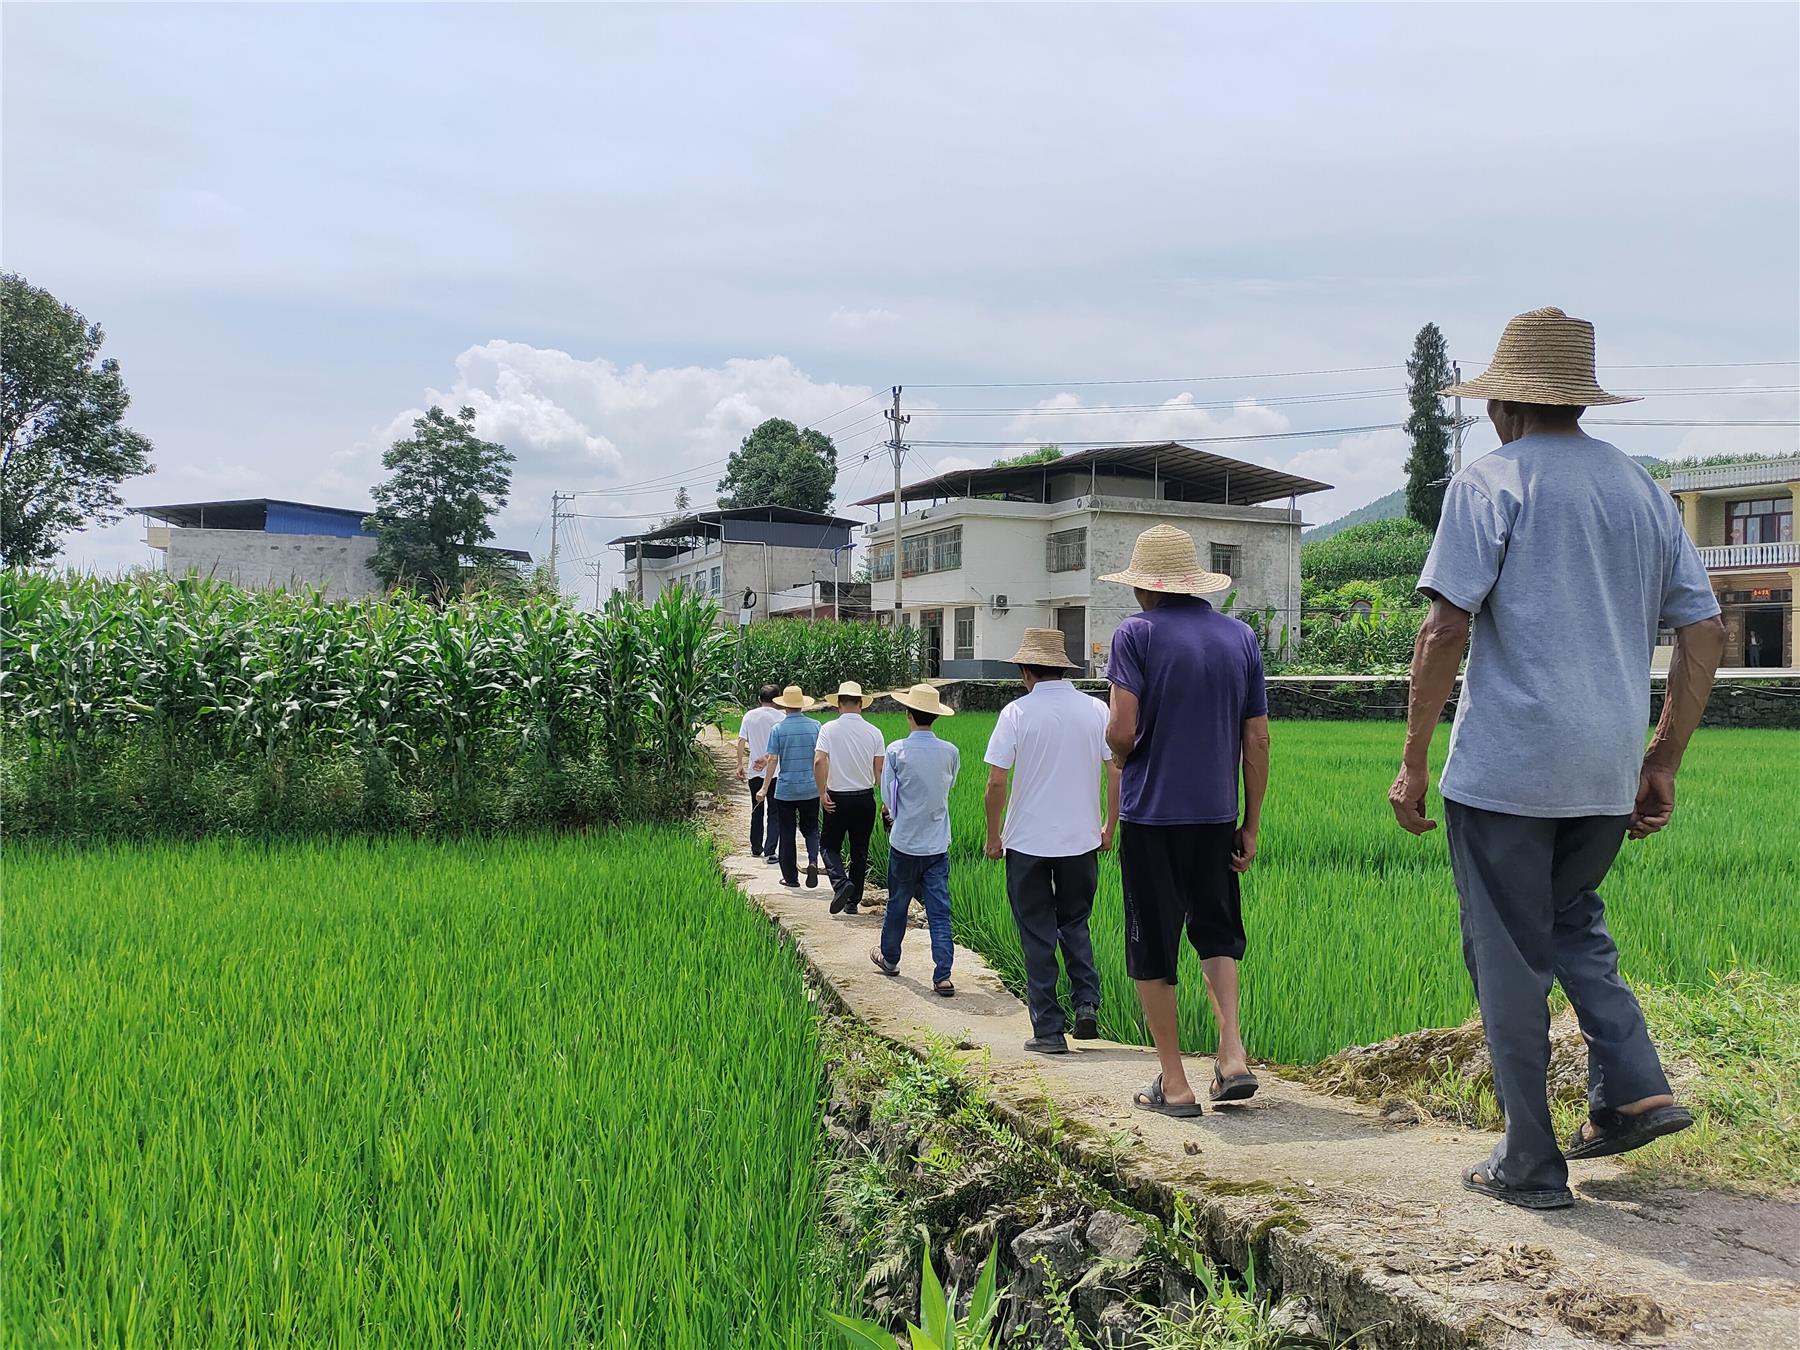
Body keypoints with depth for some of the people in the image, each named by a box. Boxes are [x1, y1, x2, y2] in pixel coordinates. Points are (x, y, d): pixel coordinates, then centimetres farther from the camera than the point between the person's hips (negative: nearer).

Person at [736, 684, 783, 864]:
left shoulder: (749, 716, 3)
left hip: (754, 771, 3)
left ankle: (756, 849, 24)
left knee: (757, 811, 16)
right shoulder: (780, 716, -7)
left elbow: (741, 741, 2)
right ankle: (770, 851, -6)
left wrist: (740, 765, 8)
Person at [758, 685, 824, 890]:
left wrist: (765, 788, -2)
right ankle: (813, 861, -12)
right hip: (811, 789, 2)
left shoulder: (778, 729, -6)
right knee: (810, 830, 14)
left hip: (785, 790, -2)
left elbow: (773, 760, -8)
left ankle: (790, 876, 13)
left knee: (786, 834, 9)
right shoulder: (815, 726, -1)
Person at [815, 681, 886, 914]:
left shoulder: (829, 729, -8)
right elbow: (879, 769, -2)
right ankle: (853, 902, 16)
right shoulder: (873, 732, -1)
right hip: (865, 798, 2)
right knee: (860, 852, 12)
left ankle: (841, 883, -15)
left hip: (837, 798, -2)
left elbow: (819, 762, -18)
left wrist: (822, 793, -10)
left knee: (829, 845, 11)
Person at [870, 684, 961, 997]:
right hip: (938, 844, 2)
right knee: (939, 911, 2)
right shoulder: (950, 752, -4)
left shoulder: (897, 751, -12)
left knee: (897, 903, 17)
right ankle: (943, 976, -3)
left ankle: (889, 958, 36)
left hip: (905, 842, -1)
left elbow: (888, 799, -7)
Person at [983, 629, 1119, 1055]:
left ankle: (1048, 1030, 8)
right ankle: (1087, 1001, 4)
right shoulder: (1096, 710, 0)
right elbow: (1117, 773, 1)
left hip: (1027, 842, -3)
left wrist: (993, 836, 2)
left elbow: (996, 783, -10)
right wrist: (1109, 827, 14)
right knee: (1074, 923, 21)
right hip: (1082, 840, 3)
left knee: (1037, 936, 7)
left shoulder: (1017, 713, -8)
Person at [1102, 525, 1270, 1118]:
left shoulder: (1137, 633, -8)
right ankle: (1233, 1054, 7)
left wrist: (1121, 758, 7)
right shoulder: (1240, 636, 5)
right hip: (1216, 814, 4)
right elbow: (1258, 741, 5)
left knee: (1153, 948, 7)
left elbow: (1122, 730, -17)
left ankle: (1173, 1082, 12)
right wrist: (1251, 825, 12)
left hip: (1151, 814, -4)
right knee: (1216, 932, 21)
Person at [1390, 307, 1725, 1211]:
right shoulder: (1644, 491, 13)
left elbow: (1446, 631, -13)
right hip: (1610, 771, 6)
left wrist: (1414, 759, -7)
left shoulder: (1491, 484, -5)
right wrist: (1663, 762, 16)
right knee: (1572, 921, 27)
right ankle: (1632, 1088, 14)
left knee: (1509, 961, 4)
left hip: (1506, 766, -6)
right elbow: (1706, 634, 11)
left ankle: (1531, 1165, 11)